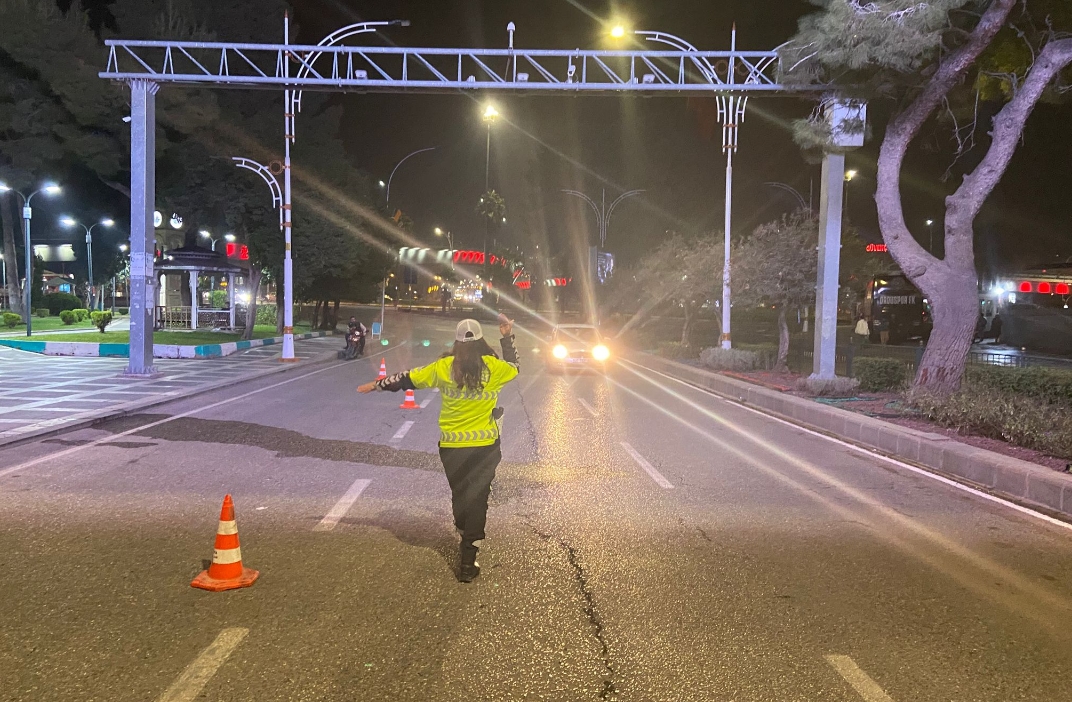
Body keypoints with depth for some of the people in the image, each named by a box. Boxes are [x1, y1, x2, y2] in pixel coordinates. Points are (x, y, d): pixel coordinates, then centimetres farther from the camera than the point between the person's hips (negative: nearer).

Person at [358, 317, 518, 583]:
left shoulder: (444, 367, -7)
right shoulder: (493, 367, -7)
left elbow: (407, 379, 3)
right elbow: (513, 367, 17)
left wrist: (376, 385, 17)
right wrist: (507, 337, 26)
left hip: (452, 445, 1)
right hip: (485, 444, -1)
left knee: (459, 494, 20)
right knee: (477, 498, 4)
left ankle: (466, 539, 40)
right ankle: (467, 560, 2)